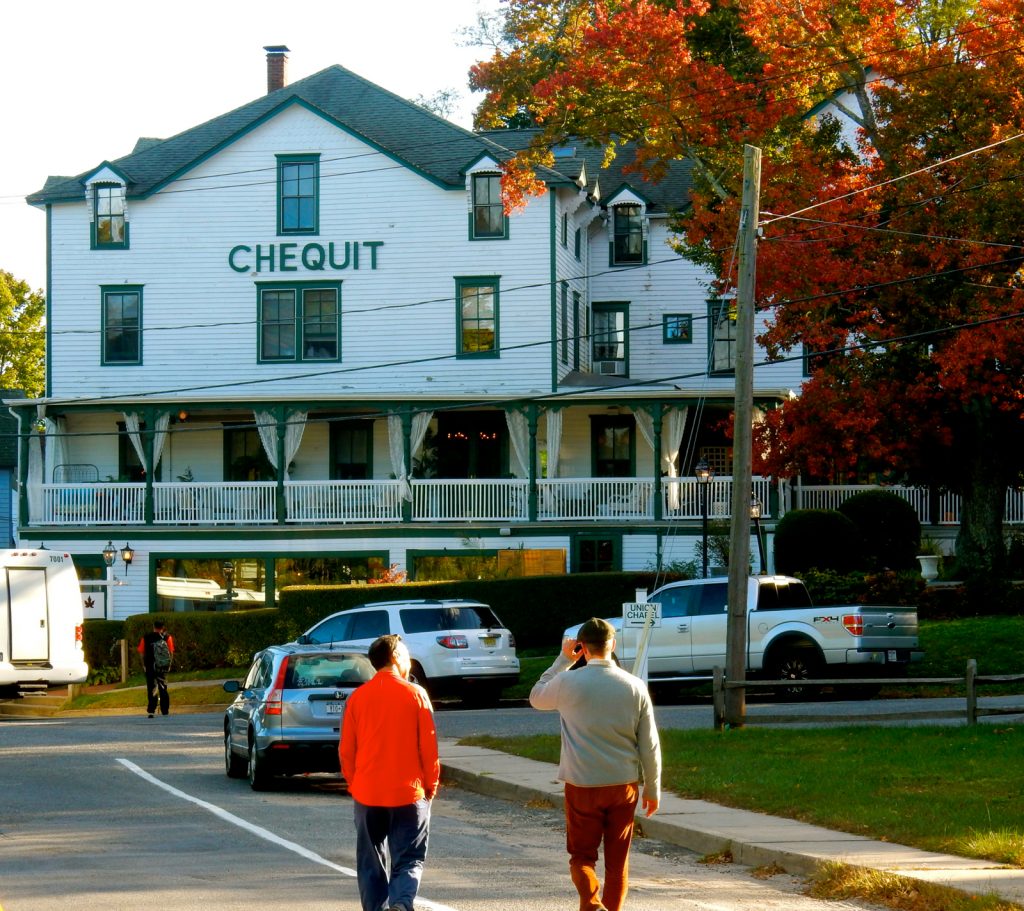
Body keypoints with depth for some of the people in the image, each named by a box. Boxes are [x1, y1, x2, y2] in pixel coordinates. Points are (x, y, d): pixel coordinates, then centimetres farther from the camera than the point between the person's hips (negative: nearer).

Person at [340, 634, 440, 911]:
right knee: (408, 860, 1)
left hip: (367, 794, 2)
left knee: (371, 862, 13)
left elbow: (346, 750, 4)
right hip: (409, 794, -2)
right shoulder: (415, 694, -4)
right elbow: (429, 747, -2)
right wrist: (431, 785, 9)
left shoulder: (358, 697, 1)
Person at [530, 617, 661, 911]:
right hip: (624, 786, 2)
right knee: (618, 860, 12)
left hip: (583, 786, -2)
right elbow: (650, 745, 1)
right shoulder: (635, 687, -2)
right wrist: (653, 788, 11)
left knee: (582, 855, 8)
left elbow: (537, 697, 15)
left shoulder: (568, 683, -9)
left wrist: (563, 660, 15)